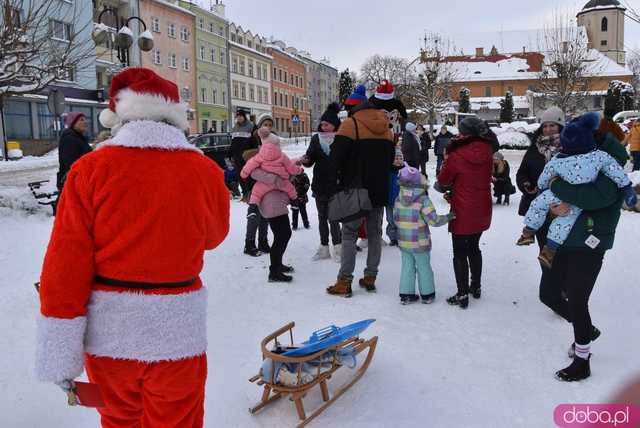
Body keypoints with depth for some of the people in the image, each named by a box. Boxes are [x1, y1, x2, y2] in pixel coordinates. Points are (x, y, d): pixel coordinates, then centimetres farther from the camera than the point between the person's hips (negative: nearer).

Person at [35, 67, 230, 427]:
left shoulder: (90, 169, -10)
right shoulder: (206, 171, -9)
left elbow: (65, 264, -11)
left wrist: (59, 356, -4)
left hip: (107, 331, 1)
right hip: (176, 331, 0)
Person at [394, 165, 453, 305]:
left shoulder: (398, 200, -1)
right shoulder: (423, 200, -16)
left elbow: (395, 218, 6)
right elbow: (434, 220, -18)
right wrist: (448, 217, -5)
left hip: (403, 242, 4)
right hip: (420, 242, -4)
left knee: (407, 267, 14)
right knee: (424, 268, 10)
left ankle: (406, 294, 18)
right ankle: (427, 294, 22)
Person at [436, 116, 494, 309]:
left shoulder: (457, 155, -18)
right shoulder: (487, 152, -2)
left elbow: (443, 181, -6)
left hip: (463, 213, -6)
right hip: (482, 211, 6)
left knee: (460, 253, 4)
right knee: (474, 248, 22)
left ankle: (462, 295, 7)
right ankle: (476, 287, 33)